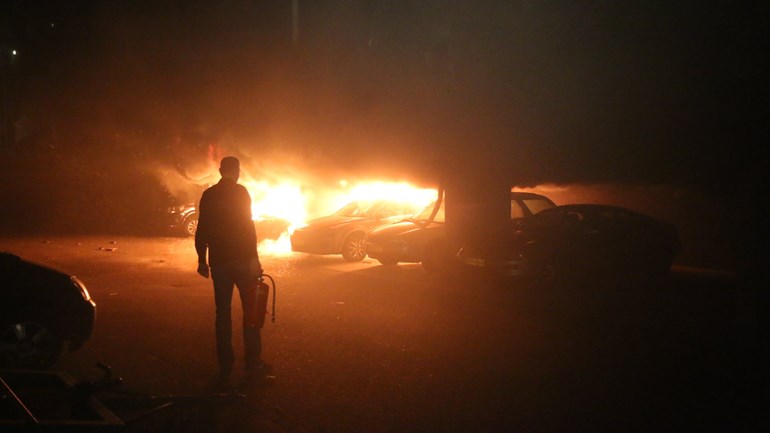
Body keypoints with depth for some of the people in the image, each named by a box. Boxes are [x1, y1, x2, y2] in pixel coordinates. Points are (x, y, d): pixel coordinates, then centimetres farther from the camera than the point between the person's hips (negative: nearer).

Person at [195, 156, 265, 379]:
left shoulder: (208, 195, 8)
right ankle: (252, 360, 6)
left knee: (222, 311, 9)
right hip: (241, 259, -4)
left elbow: (202, 229, 10)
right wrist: (254, 258, -15)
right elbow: (247, 225, -15)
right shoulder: (240, 192, -6)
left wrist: (202, 259, 16)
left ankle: (225, 364, 9)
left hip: (218, 261, 4)